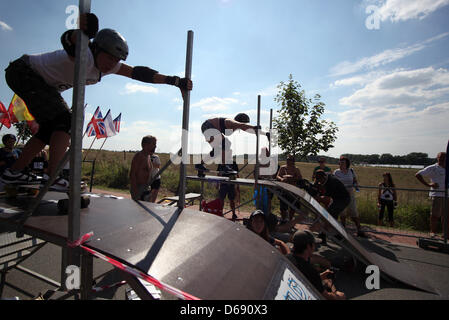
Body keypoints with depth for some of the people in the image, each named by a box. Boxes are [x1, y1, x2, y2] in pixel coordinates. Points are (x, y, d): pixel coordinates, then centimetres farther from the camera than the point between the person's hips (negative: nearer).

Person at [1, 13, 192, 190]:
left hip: (44, 85, 9)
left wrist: (174, 80, -22)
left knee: (52, 127, 5)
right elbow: (68, 41, -52)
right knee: (65, 121, -23)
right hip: (24, 72, -9)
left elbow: (138, 73, -16)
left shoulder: (109, 66, -8)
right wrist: (83, 33, -75)